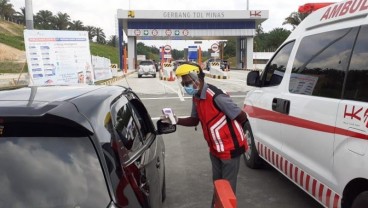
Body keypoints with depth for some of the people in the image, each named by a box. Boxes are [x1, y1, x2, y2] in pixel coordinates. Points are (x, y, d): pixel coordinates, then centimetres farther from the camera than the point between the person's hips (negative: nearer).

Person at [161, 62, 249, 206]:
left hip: (230, 148, -8)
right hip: (215, 149, 8)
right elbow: (194, 120, 11)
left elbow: (241, 117, -21)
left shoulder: (216, 96, -28)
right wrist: (177, 120, -6)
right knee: (217, 182, 22)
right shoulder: (196, 97, 0)